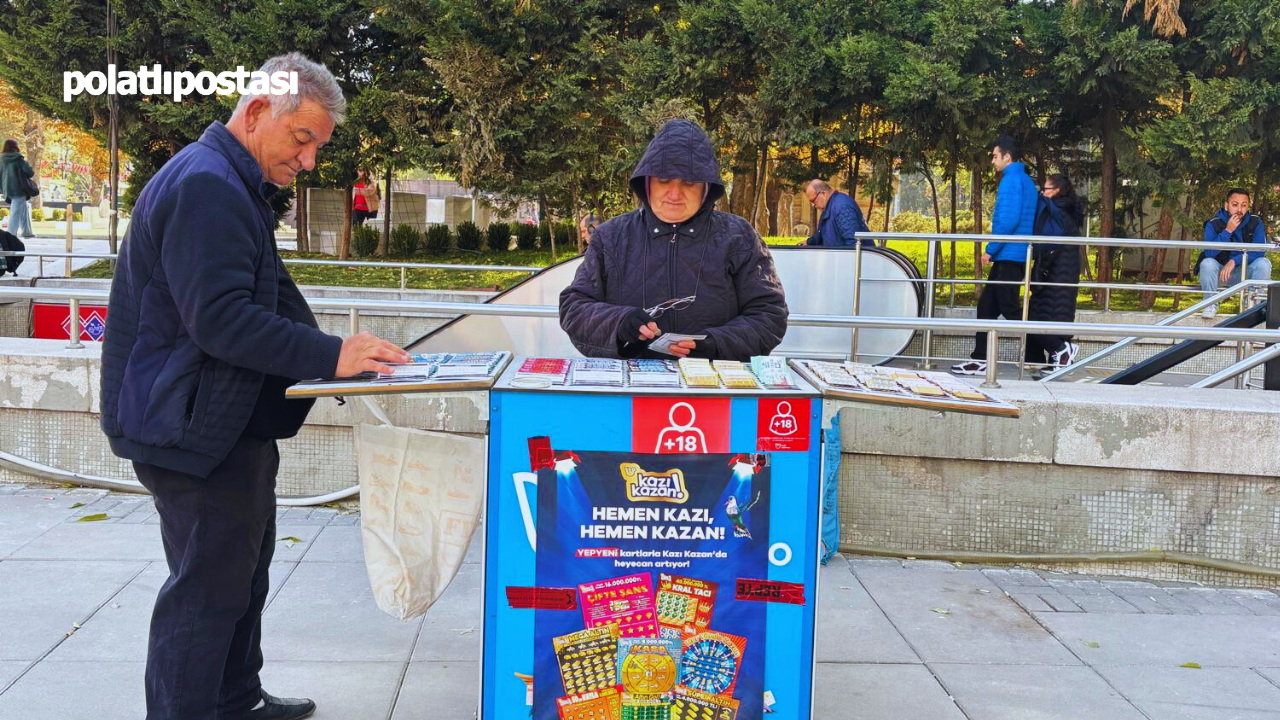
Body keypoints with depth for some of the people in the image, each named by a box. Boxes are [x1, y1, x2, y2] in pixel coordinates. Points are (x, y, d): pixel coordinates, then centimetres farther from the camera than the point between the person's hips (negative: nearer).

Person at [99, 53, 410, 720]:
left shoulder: (237, 186, 16)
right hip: (194, 426, -11)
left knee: (243, 566, 20)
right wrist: (330, 356, -28)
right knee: (207, 585, -4)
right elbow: (220, 319, -28)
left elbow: (271, 297, 17)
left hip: (232, 422, 11)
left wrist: (336, 352, 2)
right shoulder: (204, 186, -20)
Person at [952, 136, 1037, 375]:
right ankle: (980, 360, 12)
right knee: (987, 305, 10)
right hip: (1013, 256, 10)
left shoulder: (1012, 180, -12)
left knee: (1010, 309, -7)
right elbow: (1028, 220, 22)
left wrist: (991, 249, -16)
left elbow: (1009, 220, -22)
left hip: (1009, 255, -10)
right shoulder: (1026, 181, 19)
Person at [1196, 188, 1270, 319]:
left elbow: (1260, 251, -17)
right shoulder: (1214, 224, -11)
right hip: (1219, 273, -1)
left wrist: (1234, 261, -29)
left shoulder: (1255, 223, -6)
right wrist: (1227, 231, -29)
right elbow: (1209, 252, -24)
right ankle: (1211, 305, -13)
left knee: (1264, 263, -25)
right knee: (1207, 263, -32)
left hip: (1244, 273, 1)